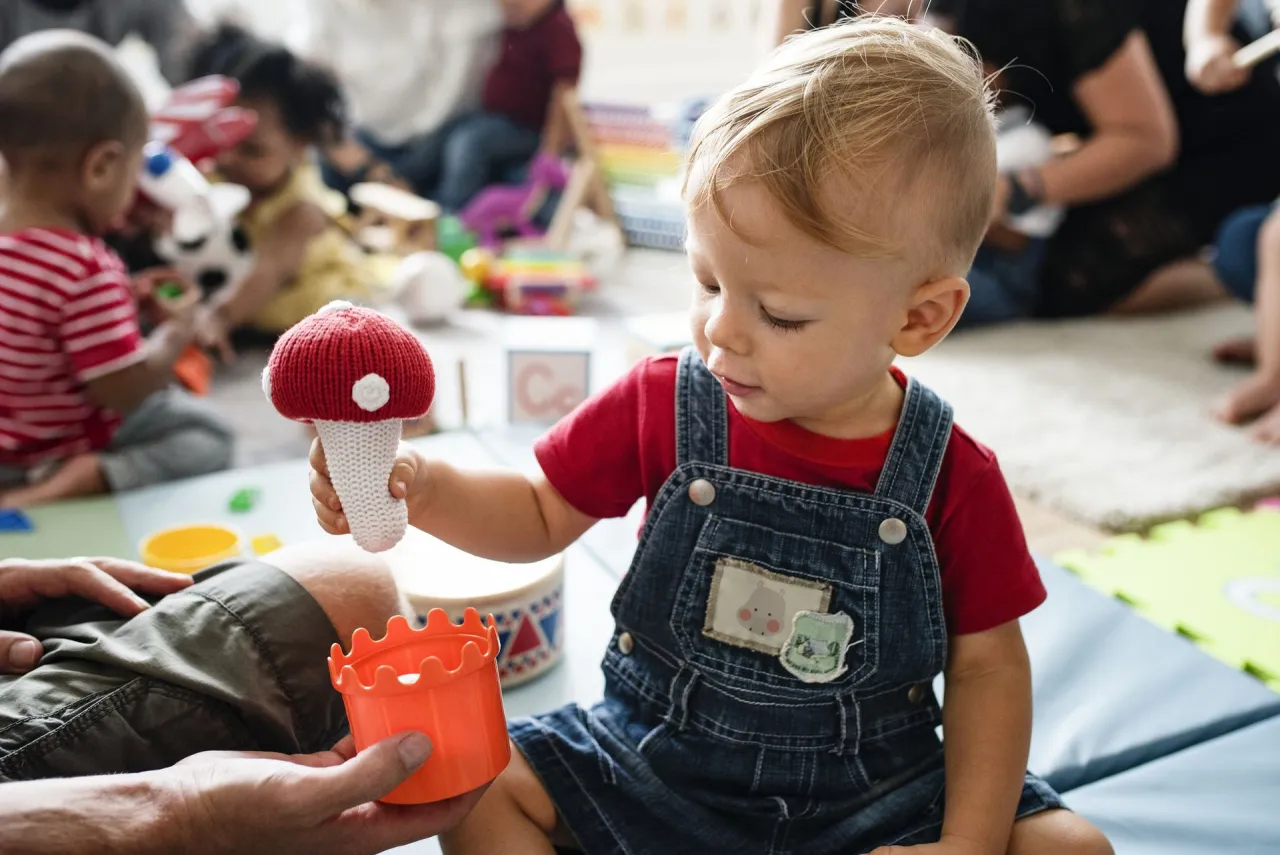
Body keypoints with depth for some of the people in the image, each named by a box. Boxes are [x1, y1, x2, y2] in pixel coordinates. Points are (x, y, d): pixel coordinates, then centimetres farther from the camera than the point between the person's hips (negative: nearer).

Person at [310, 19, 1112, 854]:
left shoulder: (953, 478, -15)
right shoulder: (662, 406, -10)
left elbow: (988, 664, -4)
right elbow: (540, 515, 1)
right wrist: (420, 486, -18)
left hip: (867, 788, 0)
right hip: (658, 757, 2)